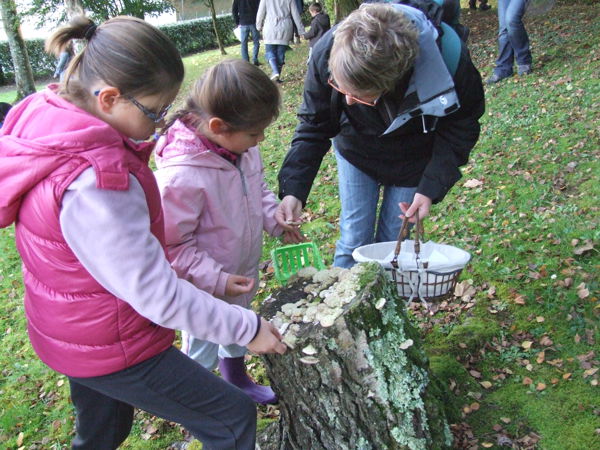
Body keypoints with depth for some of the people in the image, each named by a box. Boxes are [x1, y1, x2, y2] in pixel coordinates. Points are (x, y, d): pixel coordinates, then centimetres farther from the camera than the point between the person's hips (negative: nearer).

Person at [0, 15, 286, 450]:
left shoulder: (44, 117, -8)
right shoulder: (93, 184, -36)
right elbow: (158, 296, -30)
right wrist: (248, 328, -20)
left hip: (71, 328, 10)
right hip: (112, 349, -9)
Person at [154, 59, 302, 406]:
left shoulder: (242, 147, -11)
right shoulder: (181, 176, -36)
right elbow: (172, 245, -27)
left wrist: (275, 218, -4)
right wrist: (215, 280, -28)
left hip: (244, 271, 8)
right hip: (205, 291, -7)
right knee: (202, 350, 17)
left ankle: (238, 381, 58)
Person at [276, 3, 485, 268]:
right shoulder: (327, 52, -31)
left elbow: (460, 126, -17)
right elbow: (313, 127, -17)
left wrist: (432, 187, -25)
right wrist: (293, 189, -28)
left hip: (413, 160, 0)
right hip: (356, 152, 1)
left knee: (393, 241, 5)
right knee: (354, 239, 2)